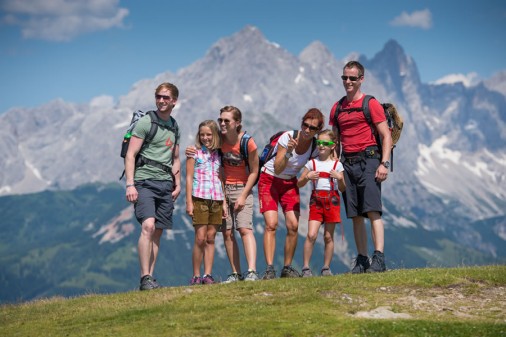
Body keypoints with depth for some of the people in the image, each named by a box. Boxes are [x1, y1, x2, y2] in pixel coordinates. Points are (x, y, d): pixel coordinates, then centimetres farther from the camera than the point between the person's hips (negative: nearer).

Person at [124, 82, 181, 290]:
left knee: (158, 232, 4)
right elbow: (130, 155, -6)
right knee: (148, 226, -20)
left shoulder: (174, 127, 18)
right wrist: (130, 184, -15)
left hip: (165, 183, 6)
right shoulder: (145, 122, -2)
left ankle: (150, 277, 9)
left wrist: (178, 184, 16)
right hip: (144, 181, -6)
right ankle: (145, 278, -20)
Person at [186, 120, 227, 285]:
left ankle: (207, 275, 7)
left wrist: (224, 202, 11)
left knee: (211, 238, 4)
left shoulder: (218, 154, 12)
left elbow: (221, 179, 16)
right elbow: (189, 178, -1)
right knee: (200, 238, -7)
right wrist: (189, 202, -7)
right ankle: (196, 276, -1)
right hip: (199, 199, -4)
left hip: (216, 200, 4)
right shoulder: (195, 153, 2)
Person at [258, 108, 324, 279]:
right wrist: (288, 152, -39)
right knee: (271, 224, -17)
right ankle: (269, 268, -19)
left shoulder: (316, 147, -9)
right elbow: (277, 169, -25)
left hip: (290, 183, 4)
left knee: (293, 226, -8)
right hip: (270, 180, -4)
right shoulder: (288, 138, -22)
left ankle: (287, 268, 5)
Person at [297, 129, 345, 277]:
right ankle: (306, 267, -8)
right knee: (311, 235, -12)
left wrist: (340, 178, -14)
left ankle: (326, 268, 11)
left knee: (328, 236, 3)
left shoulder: (337, 164, 5)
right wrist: (307, 177, -10)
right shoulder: (312, 163, 7)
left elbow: (342, 189, 6)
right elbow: (299, 184, 9)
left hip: (332, 201, 0)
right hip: (316, 201, 0)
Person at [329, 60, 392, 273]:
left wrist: (384, 163, -13)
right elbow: (334, 140, 20)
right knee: (355, 215, 4)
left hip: (368, 160, -5)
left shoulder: (371, 104, 1)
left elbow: (386, 136, -2)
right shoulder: (337, 108, 16)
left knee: (372, 210, -16)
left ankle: (379, 258, -21)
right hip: (347, 164, 5)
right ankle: (361, 260, 7)